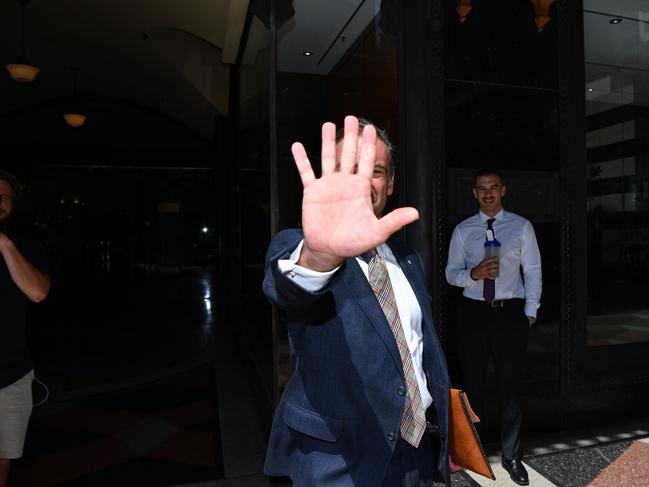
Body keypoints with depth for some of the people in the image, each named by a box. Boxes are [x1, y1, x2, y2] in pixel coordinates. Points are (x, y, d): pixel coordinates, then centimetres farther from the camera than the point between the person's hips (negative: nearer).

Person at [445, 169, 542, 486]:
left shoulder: (521, 227, 3)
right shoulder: (463, 230, 4)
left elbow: (533, 271, 3)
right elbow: (451, 273, 3)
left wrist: (529, 313, -4)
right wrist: (473, 273, -17)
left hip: (510, 312, -1)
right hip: (473, 313, 1)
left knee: (509, 386, 8)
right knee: (472, 385, 11)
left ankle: (511, 457, 25)